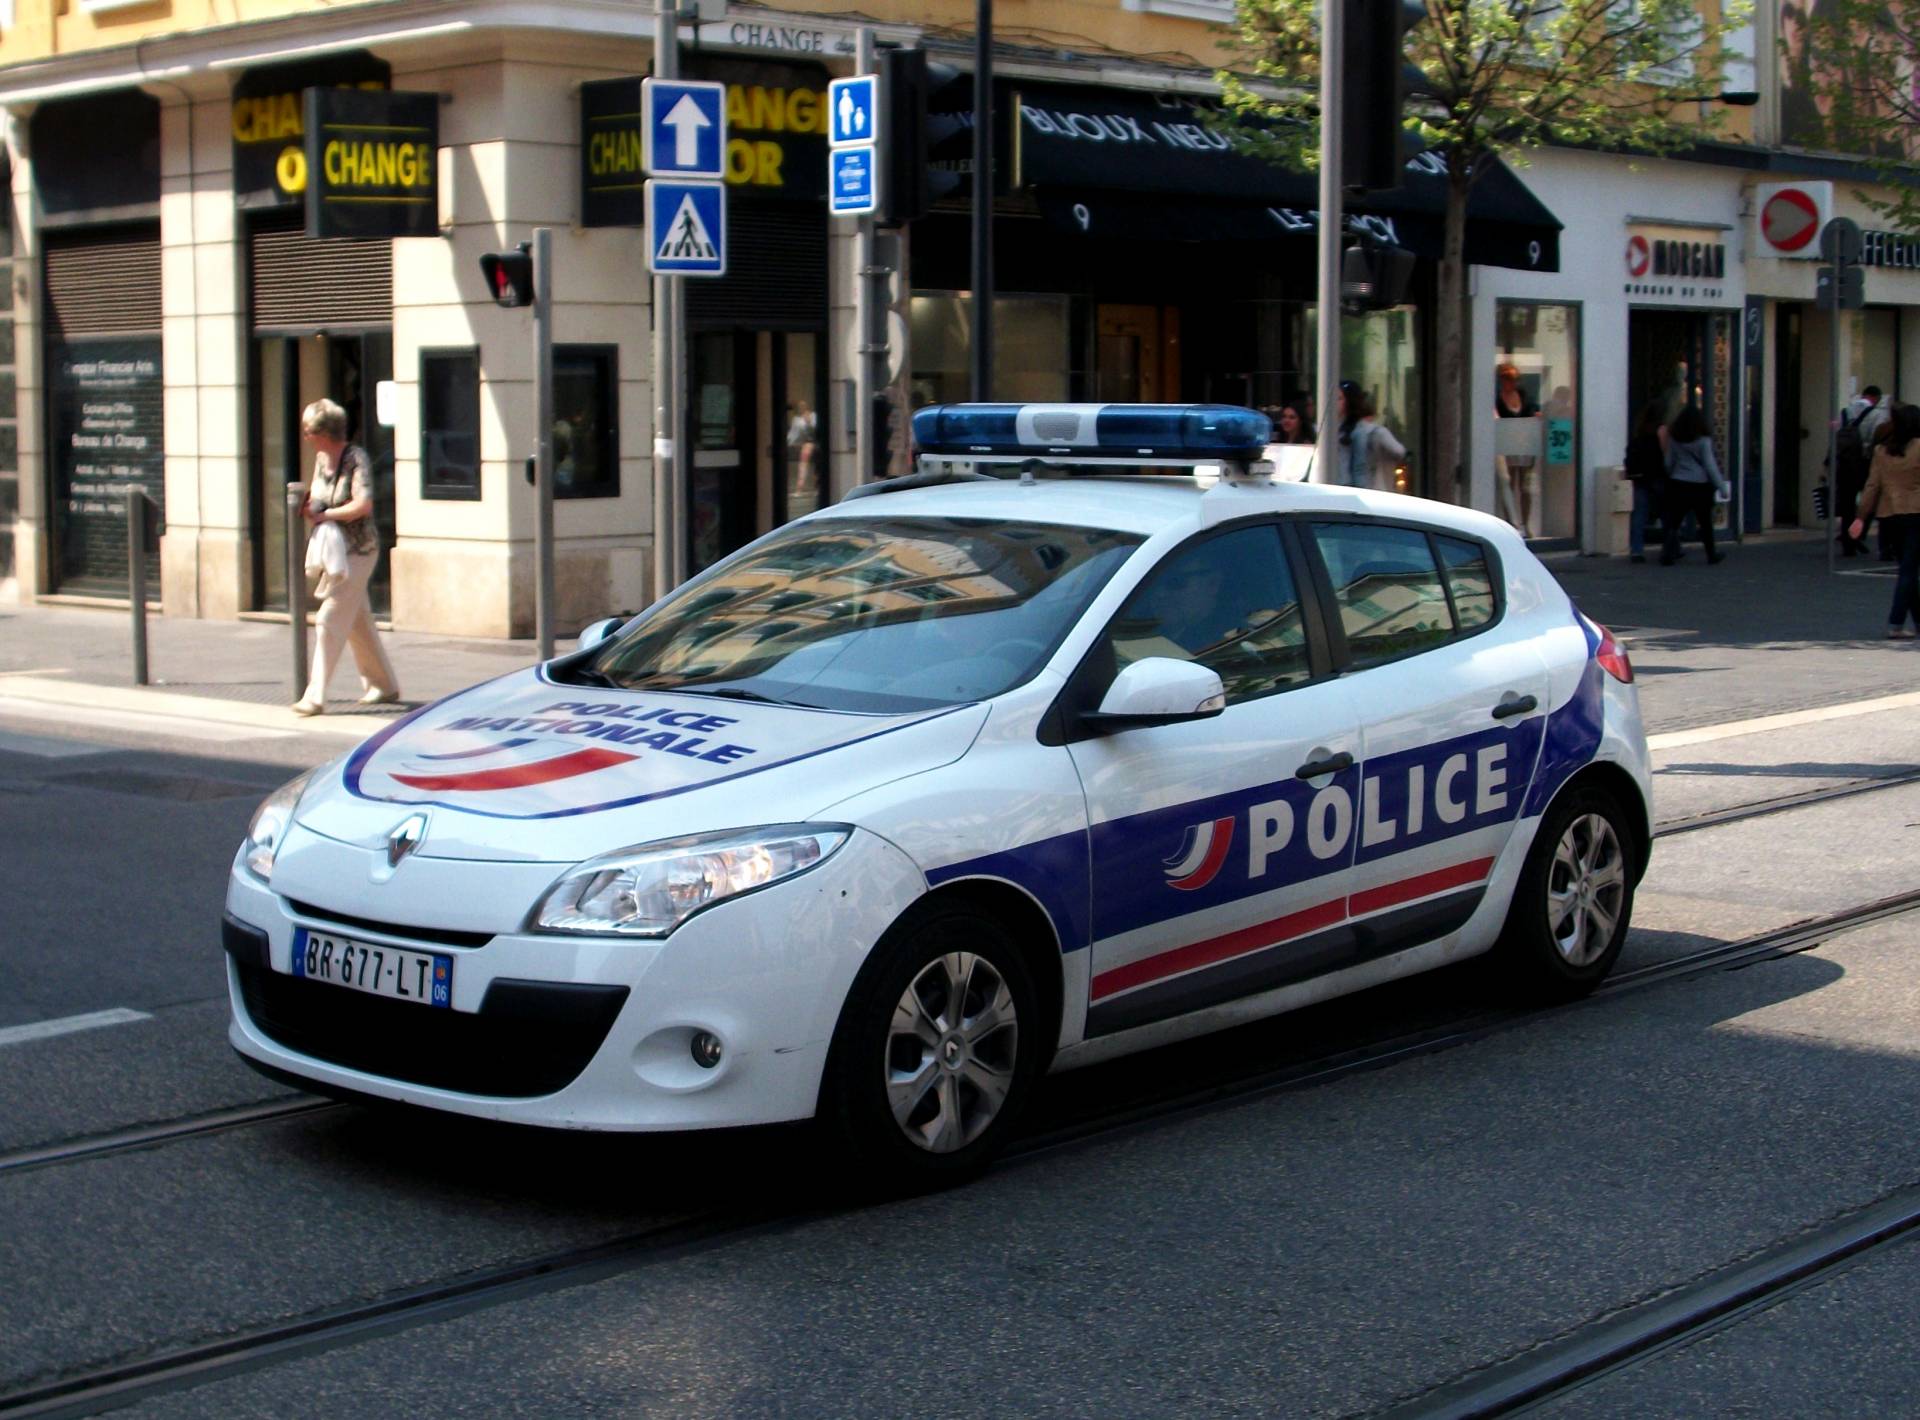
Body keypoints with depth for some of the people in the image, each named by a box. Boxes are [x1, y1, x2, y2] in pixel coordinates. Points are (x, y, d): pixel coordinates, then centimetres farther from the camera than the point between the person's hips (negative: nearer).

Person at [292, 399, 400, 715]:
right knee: (358, 621, 16)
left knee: (330, 620, -11)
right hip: (333, 550, 9)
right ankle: (384, 685, 28)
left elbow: (363, 504, -27)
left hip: (357, 551, -9)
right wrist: (308, 507, -1)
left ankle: (316, 696, -10)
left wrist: (325, 515, -19)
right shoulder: (321, 458, 7)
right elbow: (317, 498, 22)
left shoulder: (356, 458, -16)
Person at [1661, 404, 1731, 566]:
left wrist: (1671, 478, 24)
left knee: (1674, 522, 1)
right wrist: (1722, 487, -6)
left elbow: (1669, 463, 8)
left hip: (1678, 485, 2)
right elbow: (1710, 465, -10)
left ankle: (1669, 555, -11)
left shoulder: (1674, 440, 1)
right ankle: (1712, 555, 23)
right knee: (1705, 522, 11)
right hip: (1700, 485, -2)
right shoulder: (1703, 440, -10)